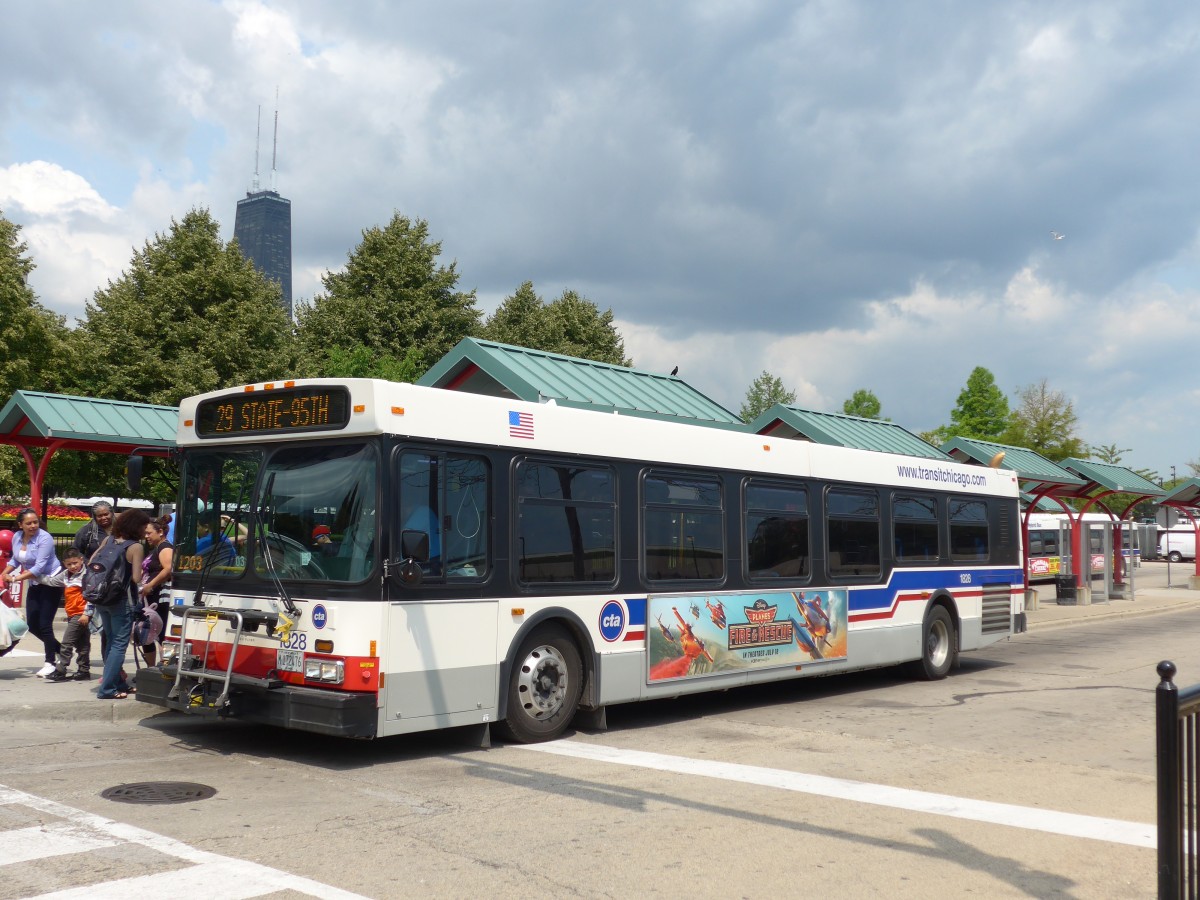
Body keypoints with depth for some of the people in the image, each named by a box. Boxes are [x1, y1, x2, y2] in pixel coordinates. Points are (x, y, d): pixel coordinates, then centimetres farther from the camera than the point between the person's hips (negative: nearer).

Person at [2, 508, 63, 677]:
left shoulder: (44, 538, -21)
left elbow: (39, 567, -26)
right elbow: (15, 560, 15)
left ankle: (50, 663, 4)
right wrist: (5, 574, -1)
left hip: (51, 582, -7)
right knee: (32, 625, 7)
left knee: (44, 624, -7)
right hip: (34, 585, 7)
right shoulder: (17, 538, 0)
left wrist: (17, 578, -28)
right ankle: (58, 649, 26)